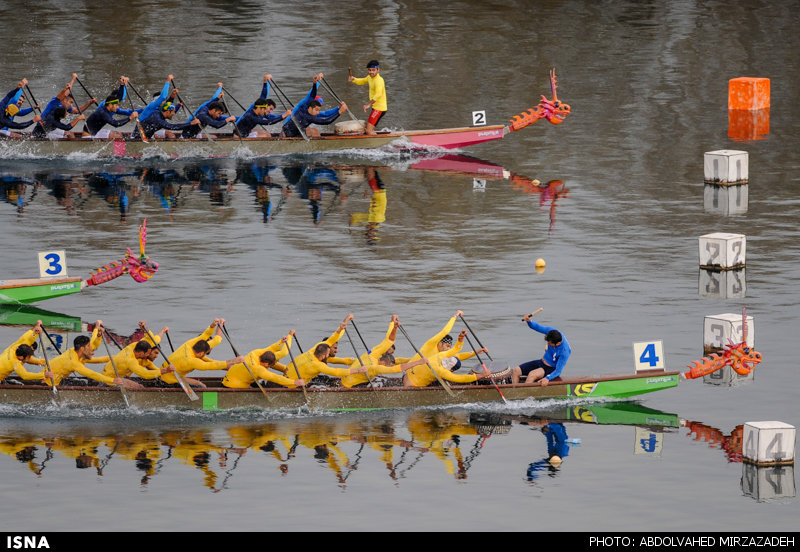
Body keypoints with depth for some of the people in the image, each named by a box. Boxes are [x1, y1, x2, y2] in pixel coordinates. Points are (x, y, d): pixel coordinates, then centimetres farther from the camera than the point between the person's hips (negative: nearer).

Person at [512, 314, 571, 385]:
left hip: (551, 369, -7)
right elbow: (536, 326, -5)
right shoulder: (551, 331, -16)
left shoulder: (565, 352, -30)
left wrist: (548, 378, -44)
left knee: (532, 374, -35)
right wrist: (529, 321, -27)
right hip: (542, 362, 7)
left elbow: (558, 371, -26)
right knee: (515, 371, -9)